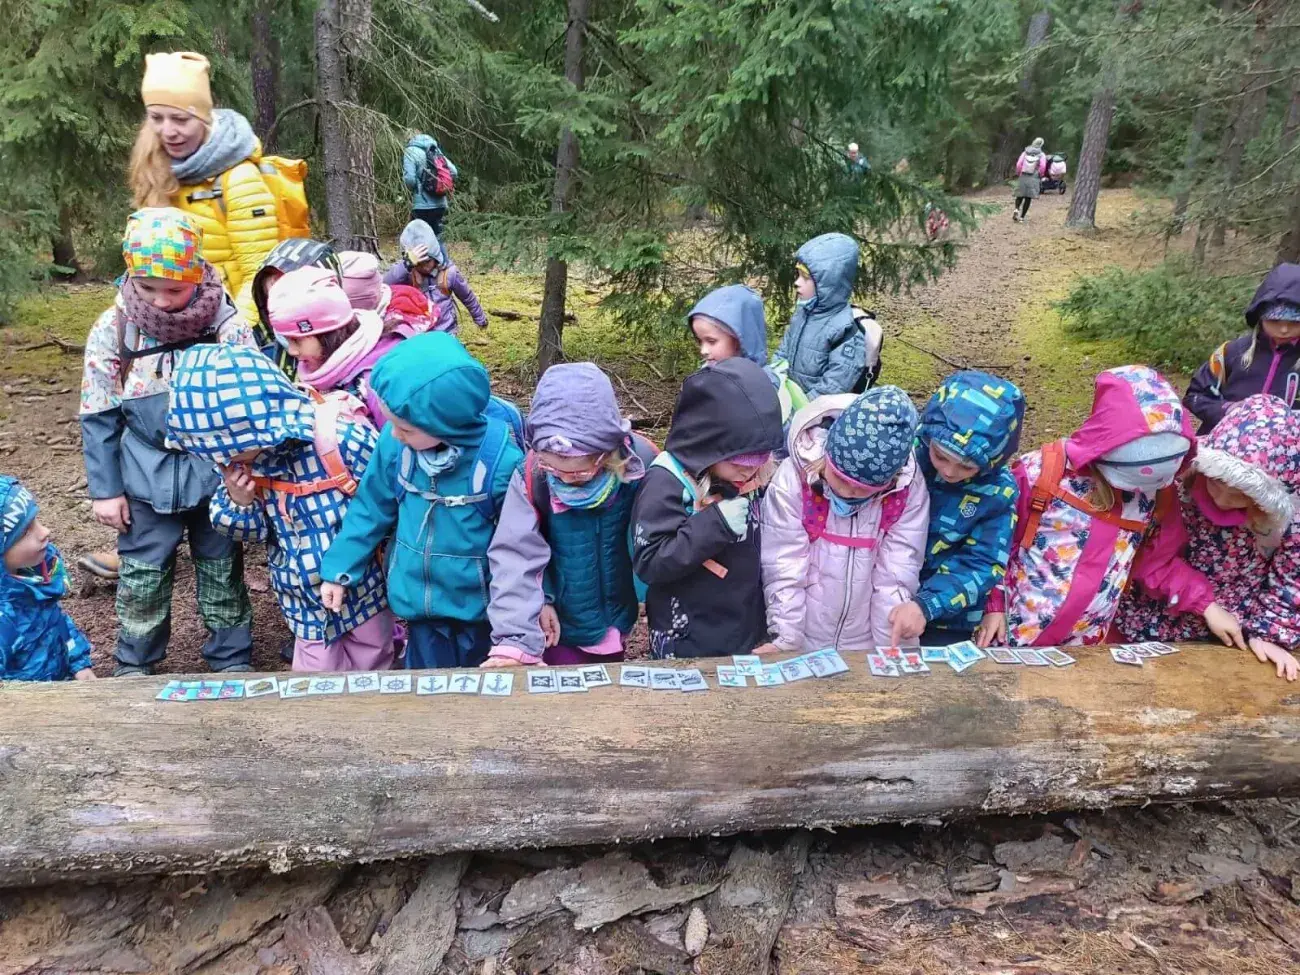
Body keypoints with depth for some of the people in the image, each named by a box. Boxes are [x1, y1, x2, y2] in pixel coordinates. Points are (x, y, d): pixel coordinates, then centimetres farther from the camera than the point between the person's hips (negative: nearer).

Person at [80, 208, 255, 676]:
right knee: (141, 578, 12)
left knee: (222, 572, 13)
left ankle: (232, 660, 29)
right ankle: (134, 665, 31)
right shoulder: (112, 329, -8)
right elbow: (99, 418, -2)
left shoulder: (226, 324, -12)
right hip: (146, 481, 1)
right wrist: (104, 489, -2)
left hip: (215, 475, -1)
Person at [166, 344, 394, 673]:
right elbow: (256, 529, 2)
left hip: (365, 590, -3)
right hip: (309, 601, 4)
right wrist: (238, 502, -20)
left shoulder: (343, 437, -29)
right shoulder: (241, 463, -10)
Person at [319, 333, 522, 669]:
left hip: (481, 607, -3)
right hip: (420, 601, 3)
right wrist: (339, 569, 1)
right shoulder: (394, 443, -16)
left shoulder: (502, 460, -26)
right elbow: (371, 508, 1)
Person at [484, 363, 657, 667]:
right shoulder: (532, 473, -25)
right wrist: (515, 638, -36)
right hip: (560, 622, -2)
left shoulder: (638, 465, -22)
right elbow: (516, 555, -28)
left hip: (614, 616, 3)